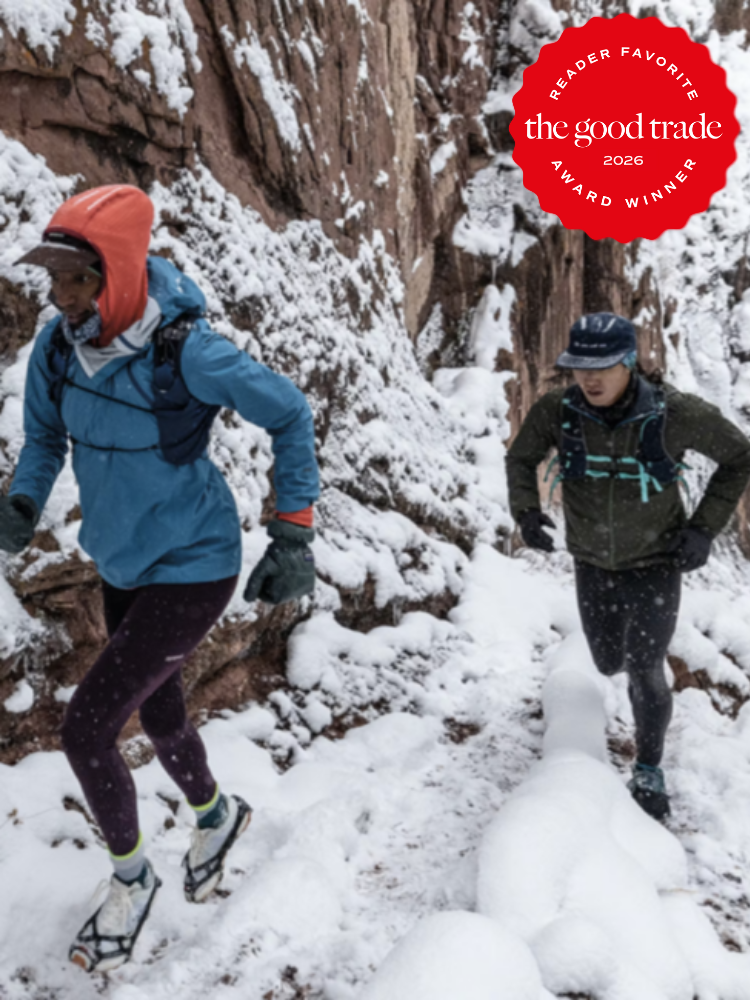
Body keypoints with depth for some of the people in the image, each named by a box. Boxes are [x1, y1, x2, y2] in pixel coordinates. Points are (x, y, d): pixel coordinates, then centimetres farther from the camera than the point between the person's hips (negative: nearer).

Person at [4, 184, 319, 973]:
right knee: (158, 715, 23)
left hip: (190, 571, -7)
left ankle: (131, 877, 24)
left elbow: (290, 418, -15)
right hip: (121, 566, 7)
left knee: (86, 729, -6)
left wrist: (292, 536, -16)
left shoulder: (187, 352, -26)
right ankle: (216, 815, 55)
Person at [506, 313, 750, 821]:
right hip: (593, 563, 3)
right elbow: (521, 459, -1)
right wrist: (526, 512, -19)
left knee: (644, 673, -3)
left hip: (656, 562, -2)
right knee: (610, 664, 18)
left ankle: (649, 770, 25)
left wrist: (704, 529, -15)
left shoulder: (675, 412, -25)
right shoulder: (556, 410, -20)